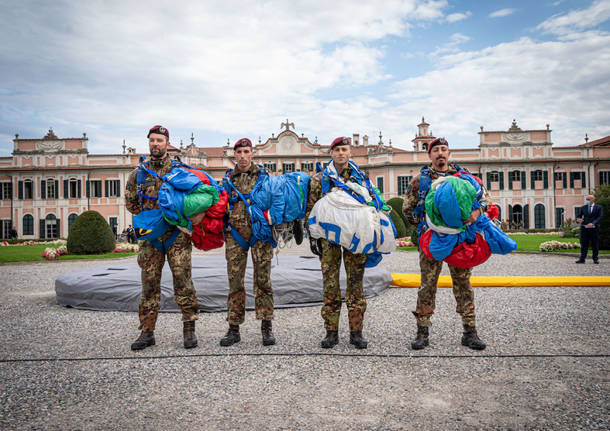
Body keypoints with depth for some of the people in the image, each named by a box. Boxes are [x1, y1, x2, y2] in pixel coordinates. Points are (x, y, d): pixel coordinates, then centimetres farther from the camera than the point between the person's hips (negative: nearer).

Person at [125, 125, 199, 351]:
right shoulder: (138, 173, 8)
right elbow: (130, 202, 19)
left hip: (177, 235, -2)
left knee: (183, 282, -2)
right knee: (149, 284, 5)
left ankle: (189, 328, 9)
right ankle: (147, 332, 15)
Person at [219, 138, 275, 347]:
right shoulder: (228, 178, 14)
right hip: (235, 235, 2)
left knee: (263, 280, 0)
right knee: (235, 282, 2)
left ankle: (266, 327, 8)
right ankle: (234, 329, 10)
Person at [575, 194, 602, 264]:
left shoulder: (599, 207, 4)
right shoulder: (583, 208, 11)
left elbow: (600, 217, -6)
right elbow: (579, 216, 8)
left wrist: (593, 223, -22)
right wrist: (578, 219, -16)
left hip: (594, 229, -1)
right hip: (584, 228, 1)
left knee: (595, 244, 4)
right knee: (583, 244, 0)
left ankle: (595, 259, 14)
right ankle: (582, 259, 0)